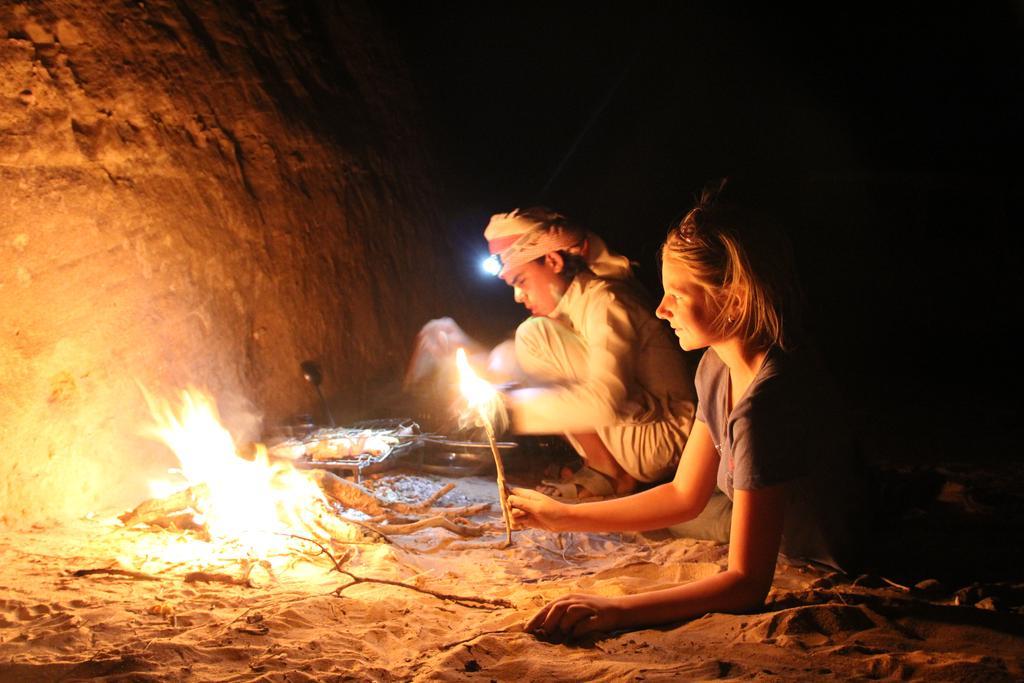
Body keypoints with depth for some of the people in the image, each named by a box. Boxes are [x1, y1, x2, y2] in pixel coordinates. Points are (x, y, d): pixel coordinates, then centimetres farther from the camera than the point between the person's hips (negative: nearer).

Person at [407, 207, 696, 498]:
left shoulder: (605, 302, -17)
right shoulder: (576, 303, 12)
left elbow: (605, 400, -31)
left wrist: (509, 407, -27)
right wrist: (469, 352, 4)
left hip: (661, 443, -10)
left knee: (535, 335, -15)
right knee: (507, 359, 12)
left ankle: (609, 474, -11)